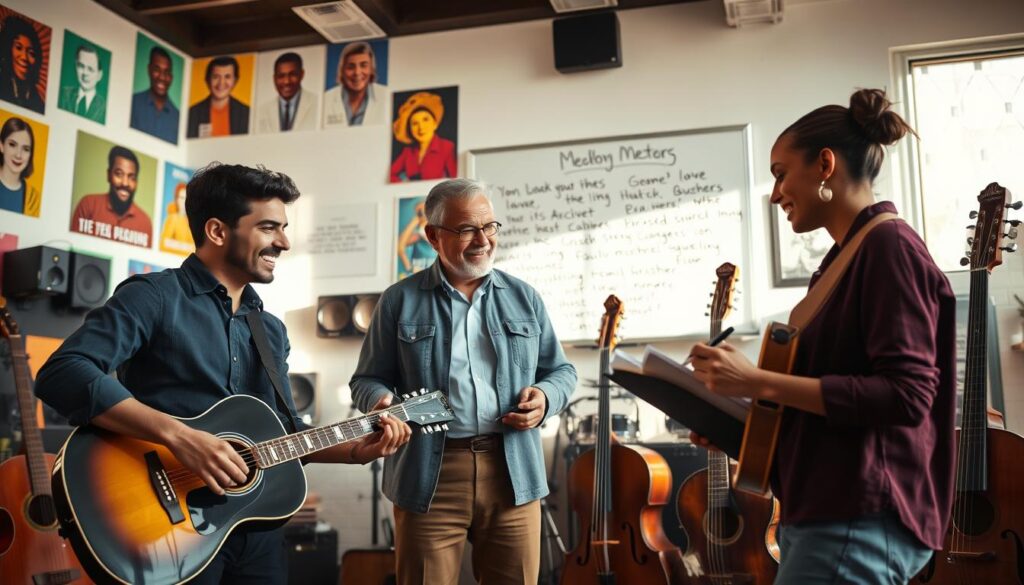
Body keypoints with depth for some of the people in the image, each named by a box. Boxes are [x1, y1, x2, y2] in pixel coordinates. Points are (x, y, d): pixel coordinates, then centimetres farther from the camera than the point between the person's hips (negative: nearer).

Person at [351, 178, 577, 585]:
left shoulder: (524, 298, 12)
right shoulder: (400, 301, 5)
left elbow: (561, 370, 16)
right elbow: (367, 379, 9)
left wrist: (545, 398, -5)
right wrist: (382, 402, -14)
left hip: (513, 473, 2)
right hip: (428, 476, -2)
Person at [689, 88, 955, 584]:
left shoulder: (888, 245, -10)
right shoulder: (847, 257, 16)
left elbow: (906, 394, -20)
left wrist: (760, 383, -21)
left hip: (859, 522, -9)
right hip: (825, 515, 9)